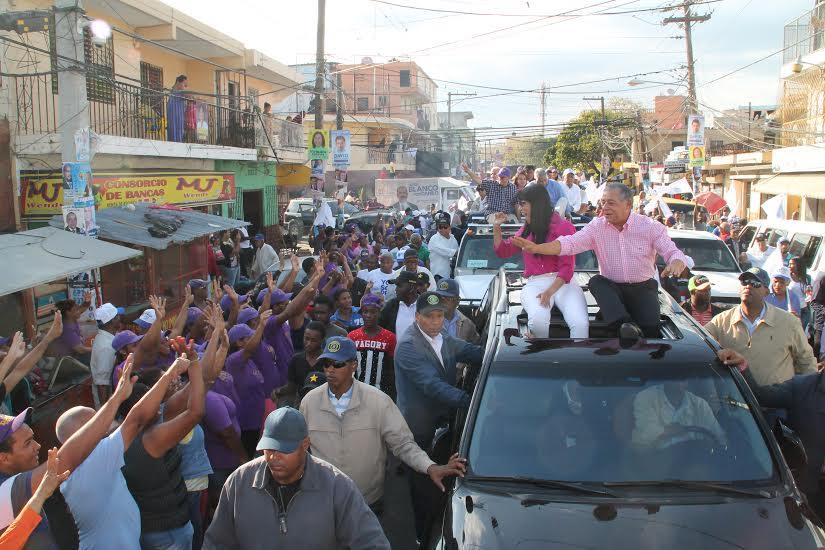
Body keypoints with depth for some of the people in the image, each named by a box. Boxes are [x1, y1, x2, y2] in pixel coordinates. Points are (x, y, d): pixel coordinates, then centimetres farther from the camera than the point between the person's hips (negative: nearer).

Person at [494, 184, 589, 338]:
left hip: (562, 282, -2)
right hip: (535, 283, 2)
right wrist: (496, 227, 15)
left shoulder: (564, 227, 2)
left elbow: (567, 266, -6)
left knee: (580, 323, -31)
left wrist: (550, 291, -20)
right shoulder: (526, 229, 21)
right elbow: (504, 251, 30)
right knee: (538, 320, -34)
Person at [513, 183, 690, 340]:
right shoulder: (597, 226, -2)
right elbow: (569, 244, -14)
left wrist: (675, 265, -35)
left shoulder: (650, 227, -5)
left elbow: (673, 253, -9)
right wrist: (537, 248, -31)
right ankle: (627, 325, -40)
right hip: (612, 288, 2)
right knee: (595, 281, -31)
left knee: (650, 327, -29)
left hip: (643, 288, -2)